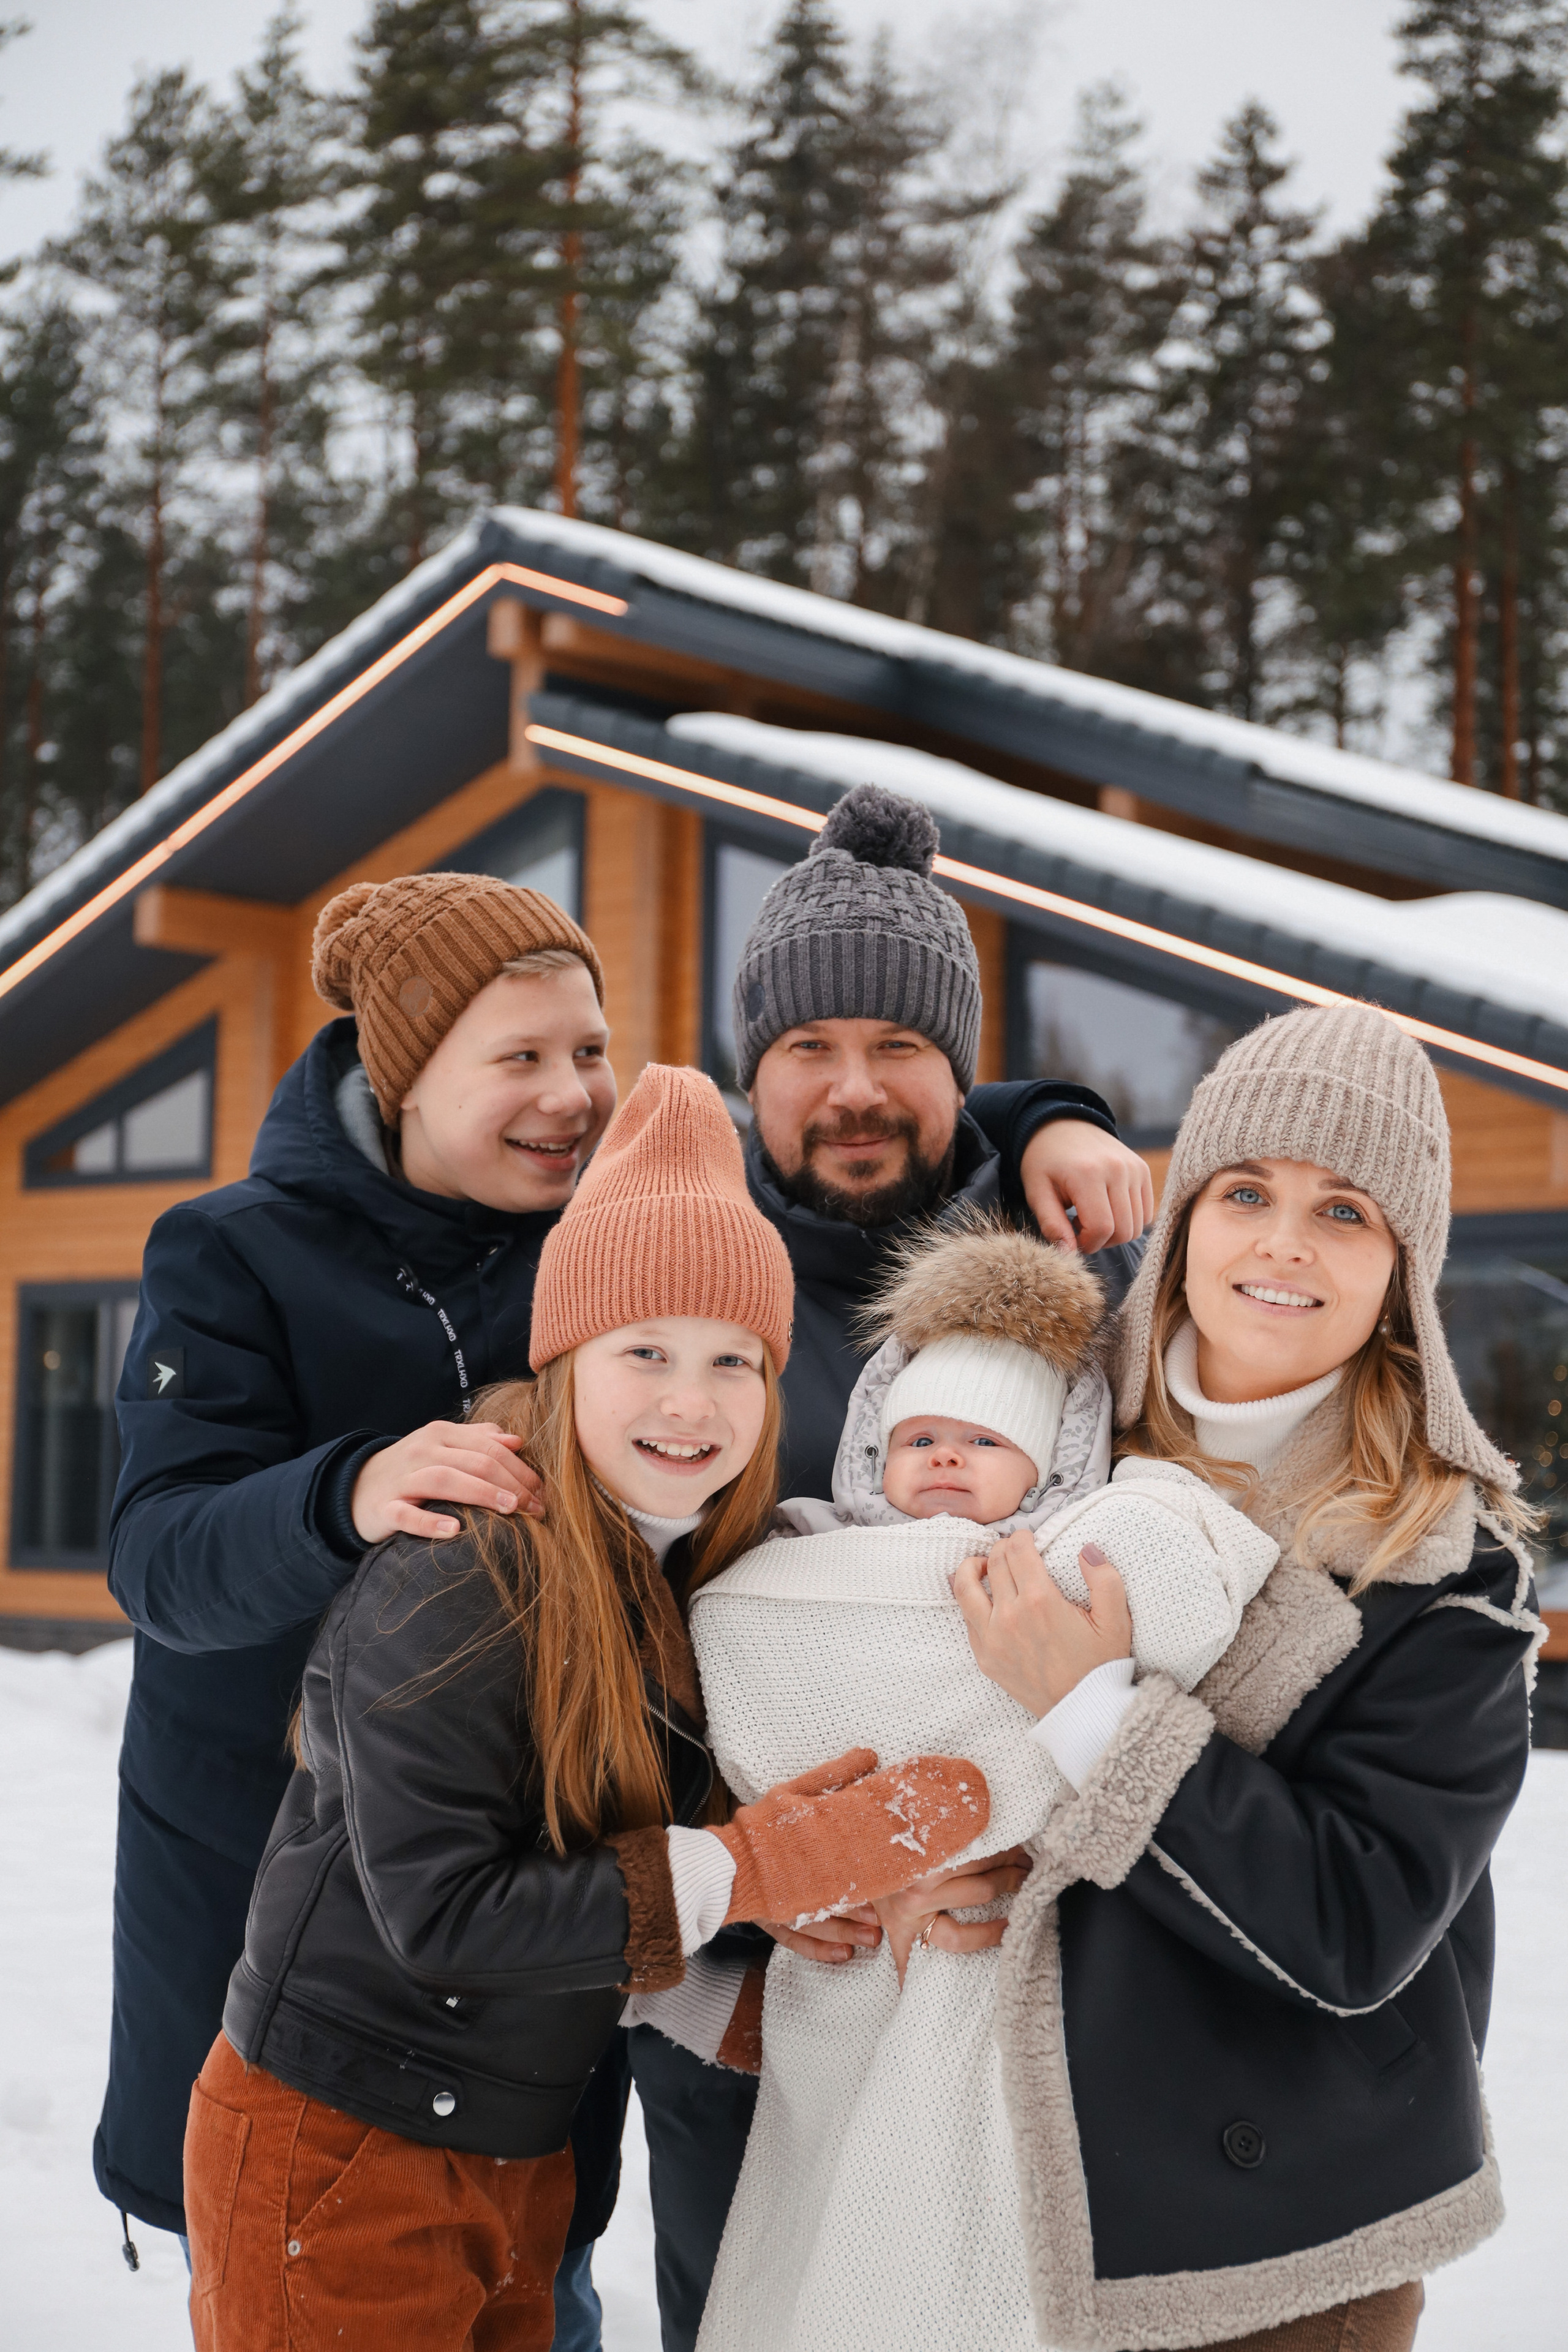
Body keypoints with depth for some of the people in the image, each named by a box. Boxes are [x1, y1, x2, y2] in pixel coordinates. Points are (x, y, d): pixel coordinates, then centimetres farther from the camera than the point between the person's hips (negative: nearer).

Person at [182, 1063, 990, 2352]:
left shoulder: (700, 1572, 2)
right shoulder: (458, 1581, -21)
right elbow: (439, 1912, -24)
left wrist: (826, 1861, -17)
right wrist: (750, 1870, -23)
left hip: (524, 2152, 7)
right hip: (338, 2148, -7)